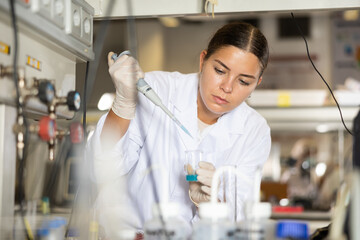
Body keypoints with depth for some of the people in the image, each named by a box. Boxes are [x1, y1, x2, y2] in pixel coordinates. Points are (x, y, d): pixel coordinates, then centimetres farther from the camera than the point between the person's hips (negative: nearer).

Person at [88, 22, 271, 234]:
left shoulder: (255, 131, -3)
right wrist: (124, 100, -24)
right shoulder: (156, 89, -9)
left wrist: (208, 199, -24)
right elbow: (105, 173, -13)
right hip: (130, 231, -2)